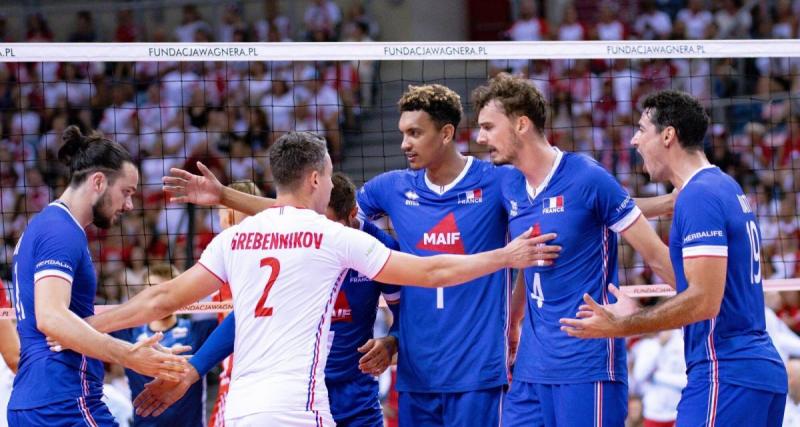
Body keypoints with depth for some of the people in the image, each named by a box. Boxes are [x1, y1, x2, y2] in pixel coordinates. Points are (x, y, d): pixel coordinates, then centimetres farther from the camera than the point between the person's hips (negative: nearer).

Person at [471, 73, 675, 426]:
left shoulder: (588, 178, -11)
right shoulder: (509, 188, 9)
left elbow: (655, 256, -7)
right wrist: (509, 331, 23)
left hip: (587, 367, -7)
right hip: (532, 368, 7)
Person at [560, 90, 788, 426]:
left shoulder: (699, 197, -13)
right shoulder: (725, 188, 17)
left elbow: (704, 300, -19)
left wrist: (620, 327, -14)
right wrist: (637, 315, 22)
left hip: (725, 374, -10)